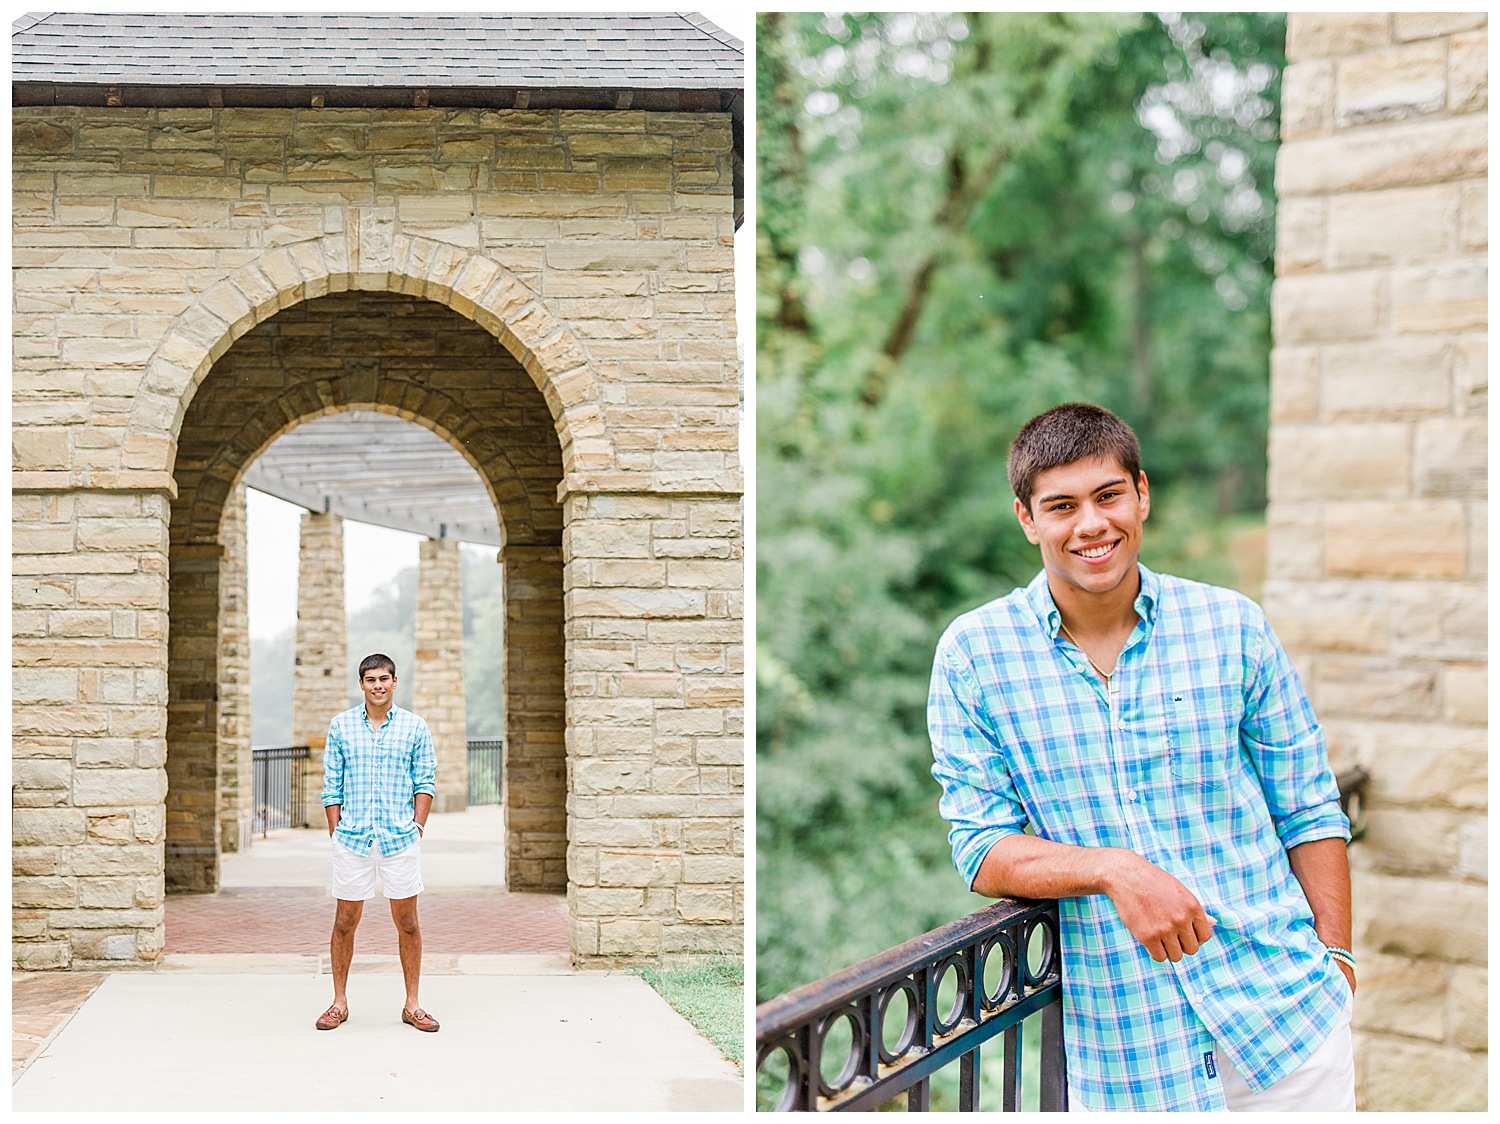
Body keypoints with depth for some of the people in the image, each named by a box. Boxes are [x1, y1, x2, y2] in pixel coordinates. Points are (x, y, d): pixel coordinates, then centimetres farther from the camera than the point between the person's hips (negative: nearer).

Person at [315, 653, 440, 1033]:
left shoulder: (415, 727, 5)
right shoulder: (340, 726, 6)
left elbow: (425, 781, 7)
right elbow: (332, 785, 7)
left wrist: (418, 826, -2)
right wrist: (336, 833, 2)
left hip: (400, 839, 0)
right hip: (352, 840, 0)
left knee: (407, 922, 2)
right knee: (345, 922, 5)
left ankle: (412, 1005, 11)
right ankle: (339, 1003, 16)